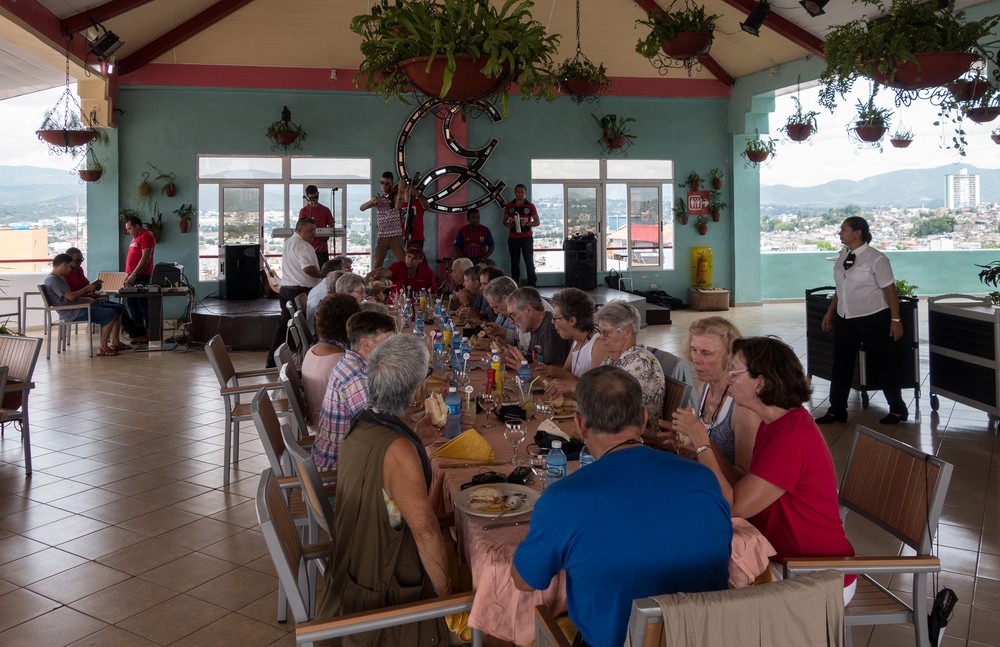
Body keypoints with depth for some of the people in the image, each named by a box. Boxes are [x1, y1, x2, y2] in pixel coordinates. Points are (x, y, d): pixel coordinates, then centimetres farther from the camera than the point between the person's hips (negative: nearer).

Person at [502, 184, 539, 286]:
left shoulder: (530, 206, 3)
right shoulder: (509, 206, 8)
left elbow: (537, 222, 4)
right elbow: (504, 221, 15)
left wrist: (527, 223, -14)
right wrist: (507, 224, -9)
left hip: (527, 238, -2)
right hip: (513, 238, 2)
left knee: (529, 261, -3)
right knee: (514, 262, 3)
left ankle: (532, 284, 1)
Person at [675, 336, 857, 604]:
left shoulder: (792, 439, -27)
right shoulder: (777, 423, 4)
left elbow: (734, 506, -26)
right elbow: (743, 487, 2)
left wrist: (701, 442, -20)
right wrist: (698, 443, -4)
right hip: (782, 558, 8)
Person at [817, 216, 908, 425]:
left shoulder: (876, 258, -14)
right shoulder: (843, 255, 6)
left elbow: (890, 290, -13)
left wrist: (895, 320, -15)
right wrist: (830, 313, 16)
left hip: (873, 319, -6)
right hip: (845, 319, 6)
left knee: (880, 363, 5)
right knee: (841, 363, 9)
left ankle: (898, 410, 23)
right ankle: (836, 411, 20)